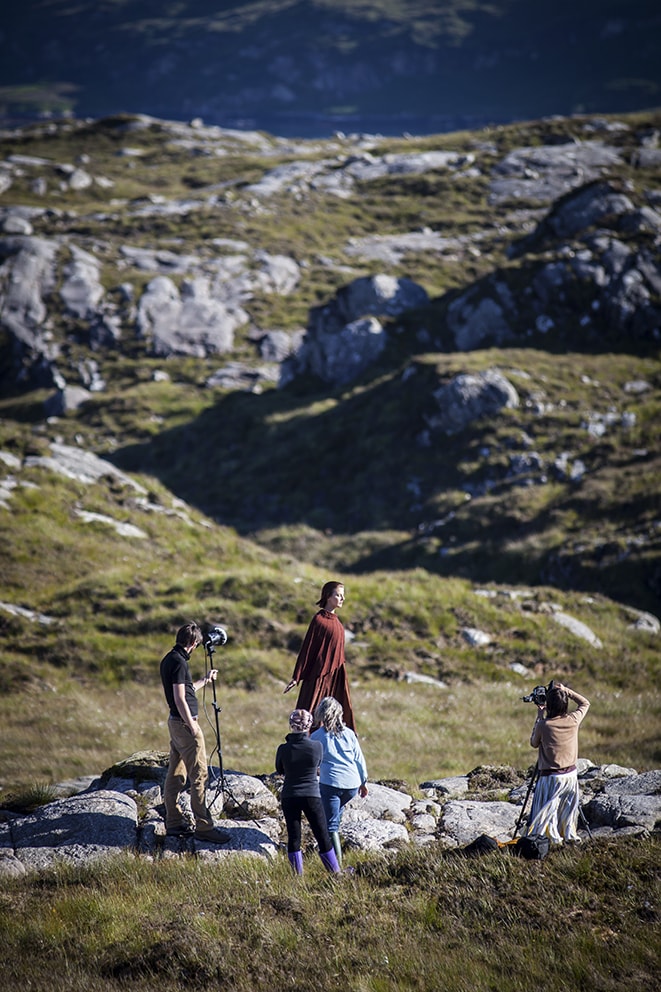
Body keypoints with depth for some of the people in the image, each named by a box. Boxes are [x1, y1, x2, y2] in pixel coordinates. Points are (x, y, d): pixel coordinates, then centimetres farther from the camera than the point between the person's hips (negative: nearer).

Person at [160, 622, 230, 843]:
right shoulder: (179, 662, -17)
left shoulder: (168, 660, 12)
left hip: (175, 723, 10)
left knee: (176, 775, 13)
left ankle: (174, 823, 17)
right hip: (184, 723, -10)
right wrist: (192, 726, -18)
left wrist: (205, 680, 36)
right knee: (199, 775, -7)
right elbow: (180, 698, -21)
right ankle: (204, 827, -7)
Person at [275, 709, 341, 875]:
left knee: (293, 838, 9)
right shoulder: (316, 746, -12)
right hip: (312, 797, -1)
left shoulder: (283, 749, -10)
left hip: (289, 797, 1)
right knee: (323, 837, 7)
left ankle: (298, 874, 11)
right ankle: (336, 873, 15)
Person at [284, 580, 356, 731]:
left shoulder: (336, 620, 11)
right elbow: (307, 647, -12)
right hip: (319, 673, -8)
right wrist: (296, 677, -13)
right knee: (310, 713, -6)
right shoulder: (319, 619, -12)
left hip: (335, 673, 8)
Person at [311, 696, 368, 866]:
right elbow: (359, 759, 13)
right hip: (352, 784, 4)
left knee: (331, 825, -2)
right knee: (337, 810, 30)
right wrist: (364, 781, 22)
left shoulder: (317, 736, 0)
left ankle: (337, 863, -9)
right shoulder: (348, 733, 8)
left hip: (330, 783, -4)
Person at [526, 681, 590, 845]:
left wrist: (539, 717, 5)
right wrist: (566, 690, 10)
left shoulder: (543, 725, -15)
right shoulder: (574, 720, -6)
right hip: (571, 774, 4)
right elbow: (585, 703, 15)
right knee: (569, 808, 16)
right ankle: (570, 835, 16)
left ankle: (553, 838, -6)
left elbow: (533, 743, 5)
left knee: (548, 811, 2)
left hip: (550, 777, -4)